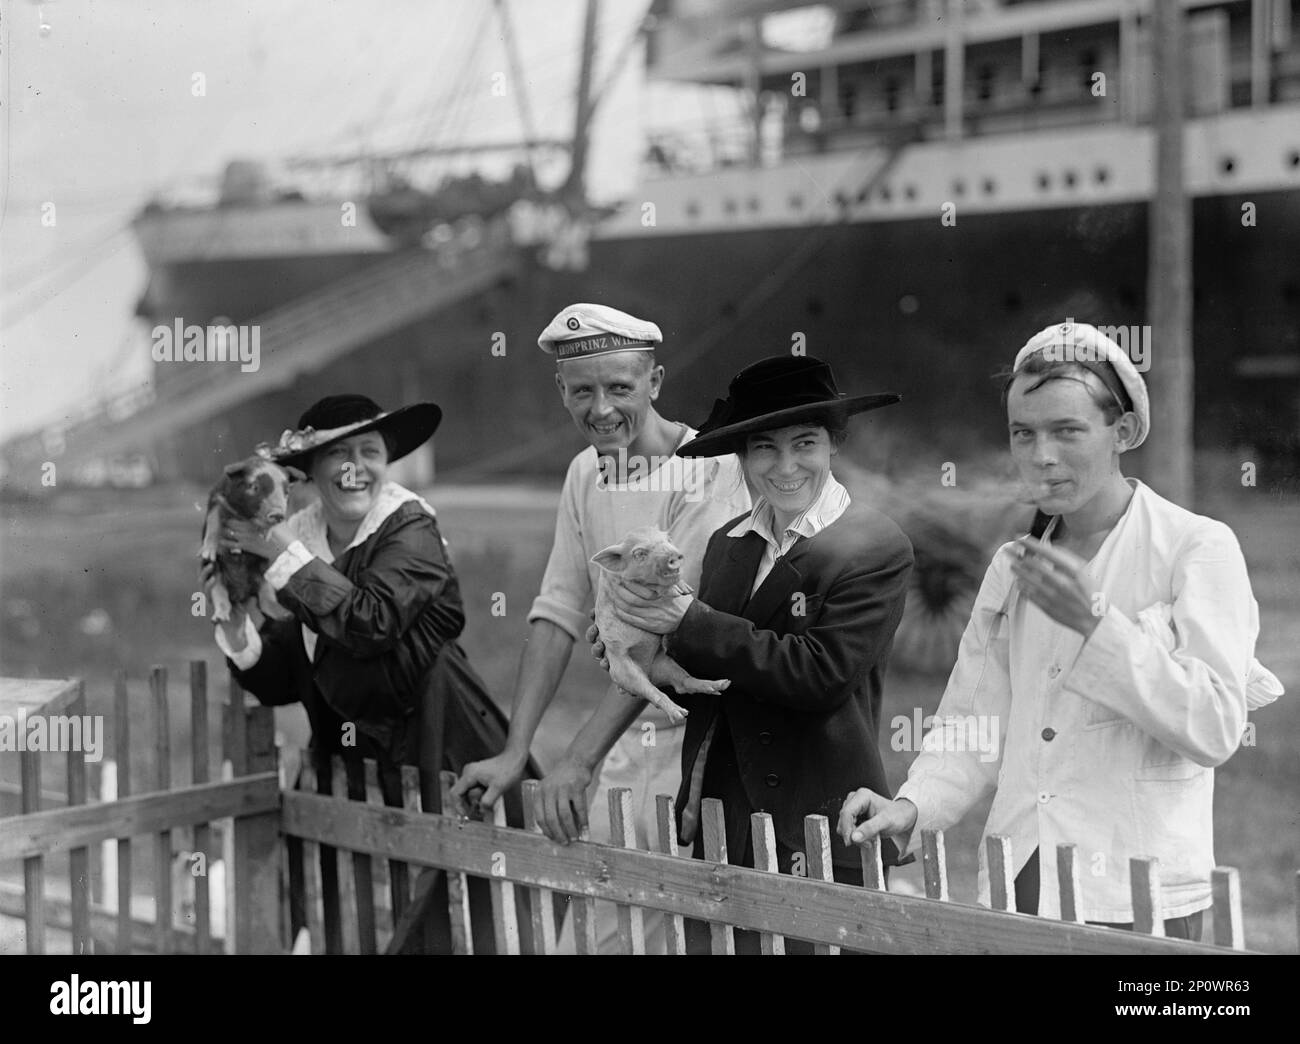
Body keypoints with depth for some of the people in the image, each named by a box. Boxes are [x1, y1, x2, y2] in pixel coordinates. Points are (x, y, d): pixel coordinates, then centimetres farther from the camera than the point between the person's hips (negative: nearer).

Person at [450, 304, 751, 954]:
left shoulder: (711, 469, -15)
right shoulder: (586, 472, 9)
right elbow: (560, 611, 9)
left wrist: (585, 752, -22)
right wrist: (514, 751, 2)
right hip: (627, 738, 7)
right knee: (594, 930, 8)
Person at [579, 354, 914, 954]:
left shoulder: (877, 550, -7)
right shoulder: (727, 544, 11)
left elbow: (821, 673, -18)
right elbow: (710, 689, 14)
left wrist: (689, 623, -15)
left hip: (817, 836, -5)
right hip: (716, 833, 6)